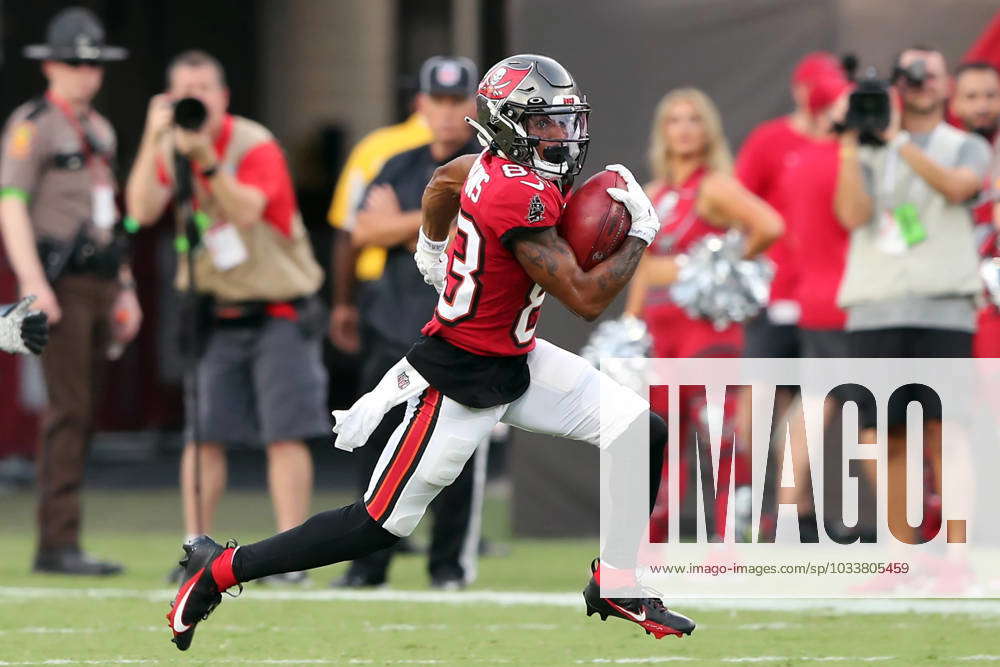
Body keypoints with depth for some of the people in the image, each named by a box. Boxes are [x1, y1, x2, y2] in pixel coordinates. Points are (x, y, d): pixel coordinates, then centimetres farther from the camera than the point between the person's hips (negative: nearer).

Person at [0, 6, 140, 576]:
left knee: (83, 413, 7)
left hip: (100, 281, 8)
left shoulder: (101, 131, 20)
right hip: (60, 281, -8)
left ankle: (58, 546, 10)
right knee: (68, 409, -13)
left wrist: (126, 288, 21)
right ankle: (59, 543, -15)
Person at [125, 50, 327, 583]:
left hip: (278, 310, -4)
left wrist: (206, 160, -37)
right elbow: (142, 211, -15)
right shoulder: (168, 150, 1)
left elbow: (246, 210, -28)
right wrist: (155, 141, -22)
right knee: (204, 434, 0)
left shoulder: (254, 145, -12)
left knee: (286, 434, -9)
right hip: (213, 314, 4)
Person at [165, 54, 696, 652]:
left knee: (644, 433, 2)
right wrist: (642, 233, -16)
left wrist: (432, 252, 38)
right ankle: (219, 569, 11)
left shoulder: (491, 168, -2)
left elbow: (446, 179, 22)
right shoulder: (522, 199, -29)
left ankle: (616, 586, 16)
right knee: (380, 524, -1)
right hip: (461, 383, -9)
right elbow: (586, 300, -29)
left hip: (517, 363, 9)